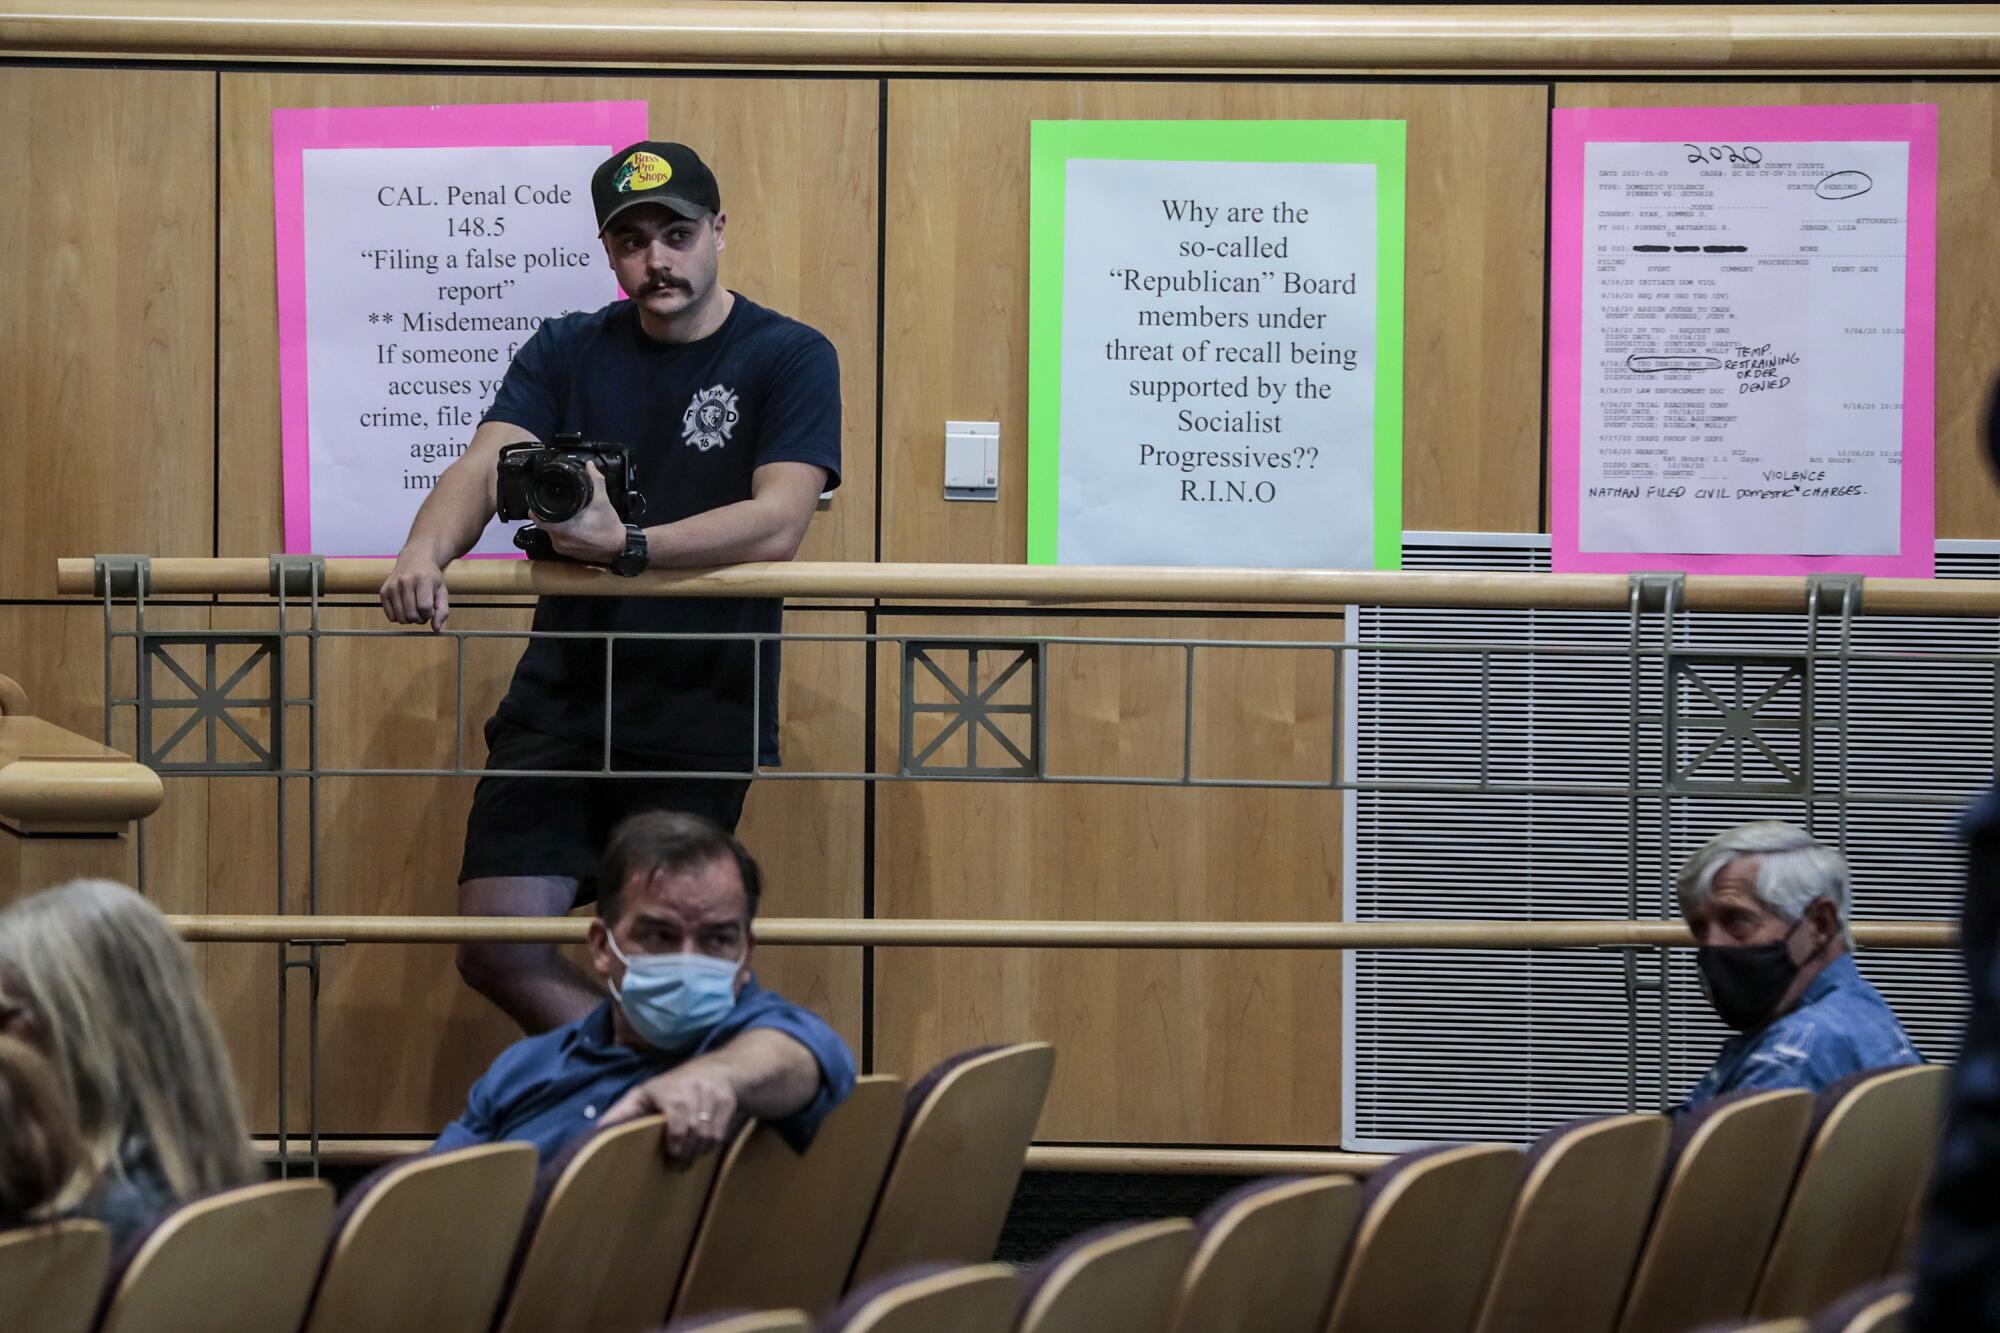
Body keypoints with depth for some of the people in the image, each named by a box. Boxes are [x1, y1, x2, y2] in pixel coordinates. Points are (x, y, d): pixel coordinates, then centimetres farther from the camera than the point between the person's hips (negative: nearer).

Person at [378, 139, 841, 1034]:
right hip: (559, 696, 4)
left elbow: (778, 523, -16)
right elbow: (485, 467, -6)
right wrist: (425, 551, -29)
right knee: (495, 948, -5)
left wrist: (628, 546, -30)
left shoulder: (788, 359, -1)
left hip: (699, 713, -4)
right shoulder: (566, 354, 10)